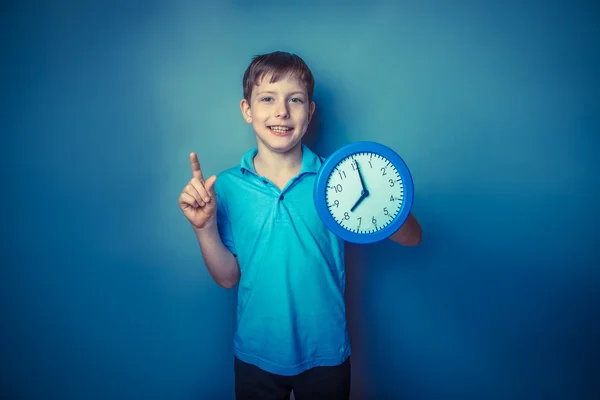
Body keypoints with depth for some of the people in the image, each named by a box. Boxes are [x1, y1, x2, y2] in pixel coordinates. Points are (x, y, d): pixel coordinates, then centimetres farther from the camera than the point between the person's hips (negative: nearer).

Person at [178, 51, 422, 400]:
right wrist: (204, 227, -18)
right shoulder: (226, 186, -9)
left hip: (325, 355, 0)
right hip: (256, 356, 1)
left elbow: (412, 238, -12)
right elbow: (229, 277, -3)